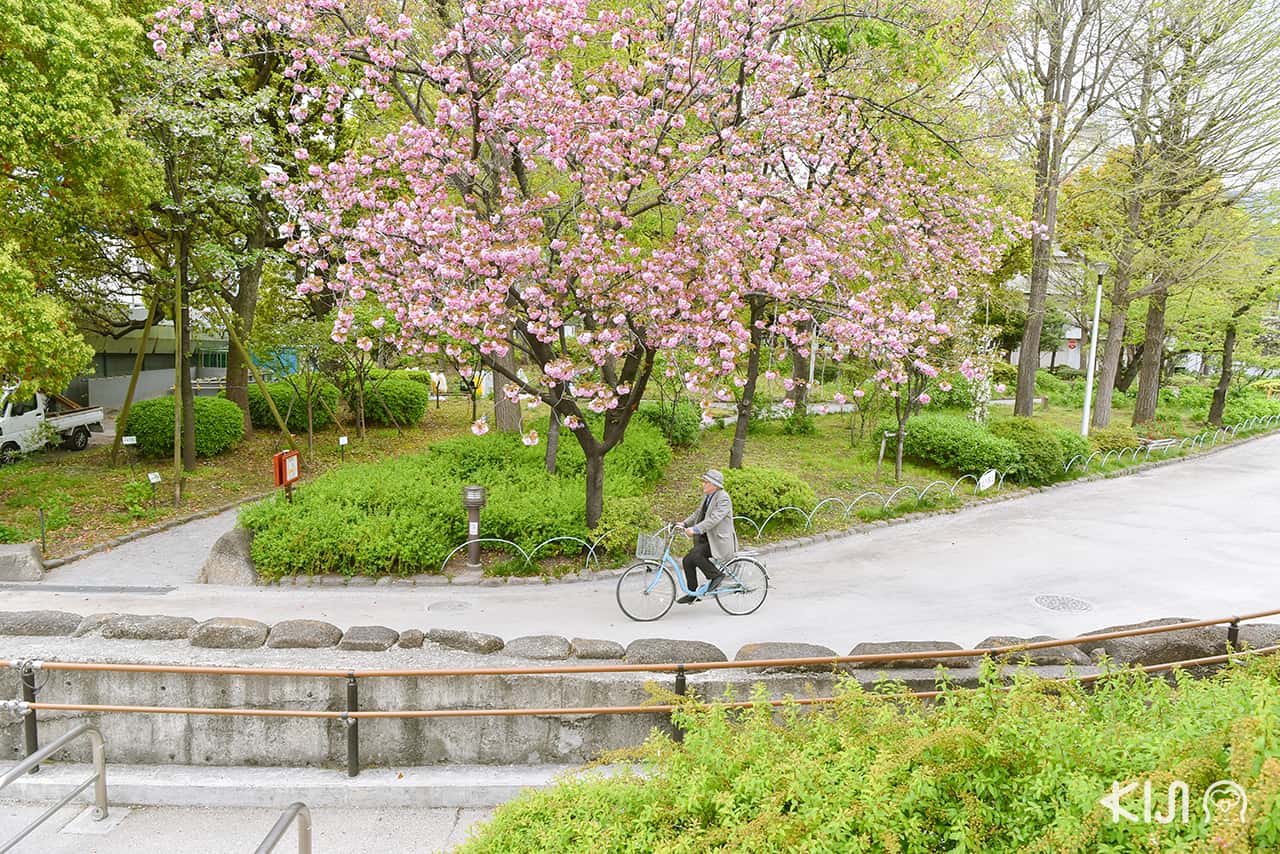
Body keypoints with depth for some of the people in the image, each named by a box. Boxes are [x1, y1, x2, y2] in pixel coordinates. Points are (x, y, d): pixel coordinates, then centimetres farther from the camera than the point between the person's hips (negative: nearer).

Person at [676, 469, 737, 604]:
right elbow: (698, 513, 16)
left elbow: (714, 519, -28)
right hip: (706, 538, 9)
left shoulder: (723, 498, -17)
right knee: (687, 561, 1)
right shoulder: (707, 496, 11)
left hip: (719, 541, -9)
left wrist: (696, 529, -34)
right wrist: (684, 524, 1)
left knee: (695, 555, -27)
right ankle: (692, 594, 14)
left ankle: (716, 575, -6)